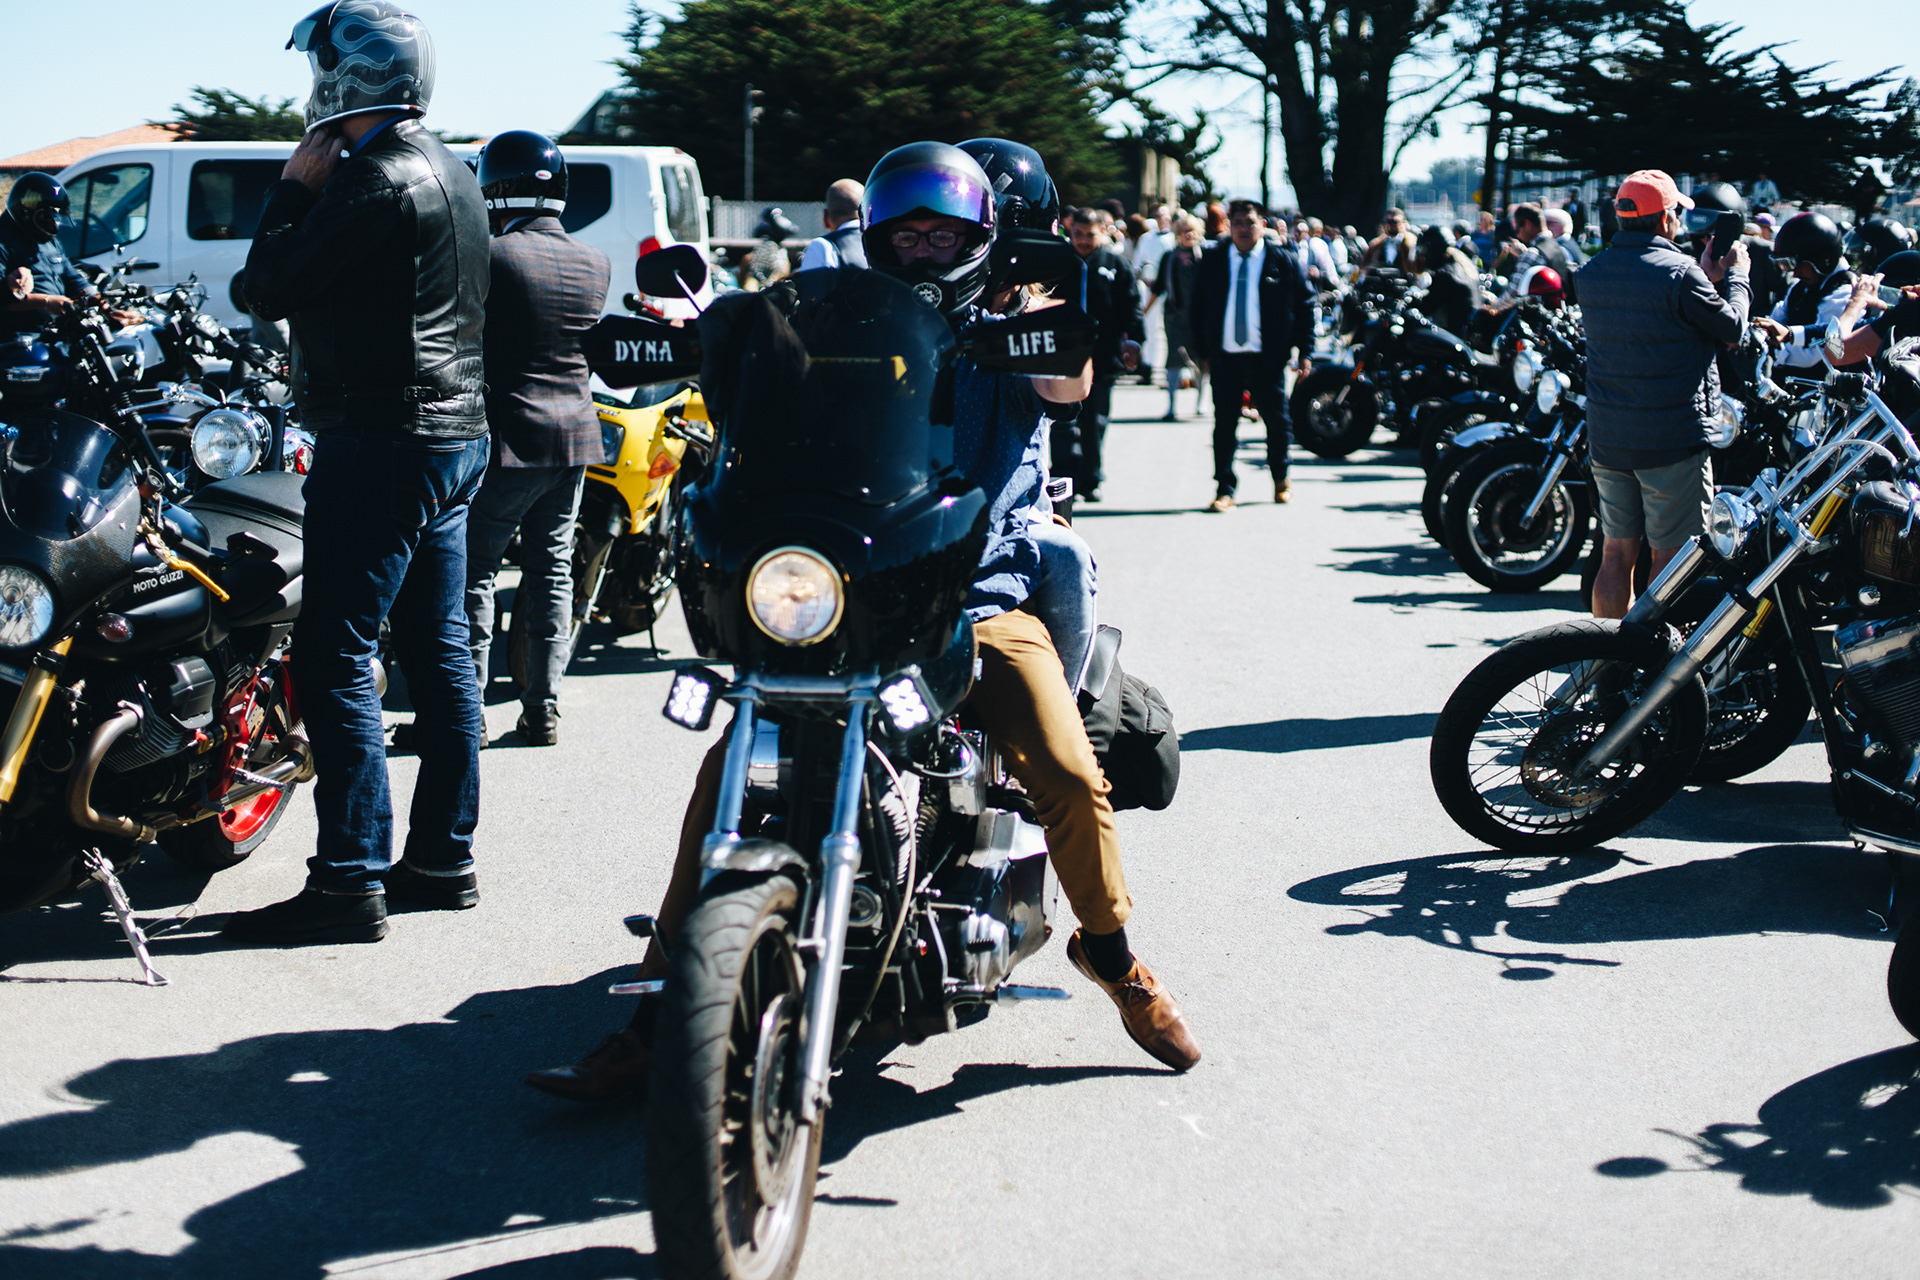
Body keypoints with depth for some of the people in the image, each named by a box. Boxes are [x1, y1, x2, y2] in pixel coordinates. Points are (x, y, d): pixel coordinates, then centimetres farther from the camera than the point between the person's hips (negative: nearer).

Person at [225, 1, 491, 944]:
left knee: (334, 655, -8)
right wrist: (315, 189, 16)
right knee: (437, 652, 12)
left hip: (383, 441, -10)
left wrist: (295, 185, -4)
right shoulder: (449, 173, 16)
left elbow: (269, 288, -13)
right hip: (455, 434, 10)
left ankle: (352, 881, -8)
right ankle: (444, 857, 19)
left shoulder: (379, 182, -16)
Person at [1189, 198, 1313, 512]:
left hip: (1267, 357, -1)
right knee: (1224, 424, -2)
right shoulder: (1212, 263, 7)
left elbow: (1305, 305, 5)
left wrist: (1304, 351, -1)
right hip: (1225, 356, 1)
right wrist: (1203, 351, 6)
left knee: (1277, 421, 9)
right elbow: (1198, 308, 13)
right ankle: (1225, 489, 4)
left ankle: (1281, 479, 31)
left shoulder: (1282, 262, 2)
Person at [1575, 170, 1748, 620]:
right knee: (1672, 560, 1)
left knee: (1616, 555, 12)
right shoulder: (1678, 272, -15)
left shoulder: (1590, 275, 5)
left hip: (1606, 438, 6)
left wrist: (1705, 278, 21)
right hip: (1672, 440, -6)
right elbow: (1732, 329, -3)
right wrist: (1736, 276, 13)